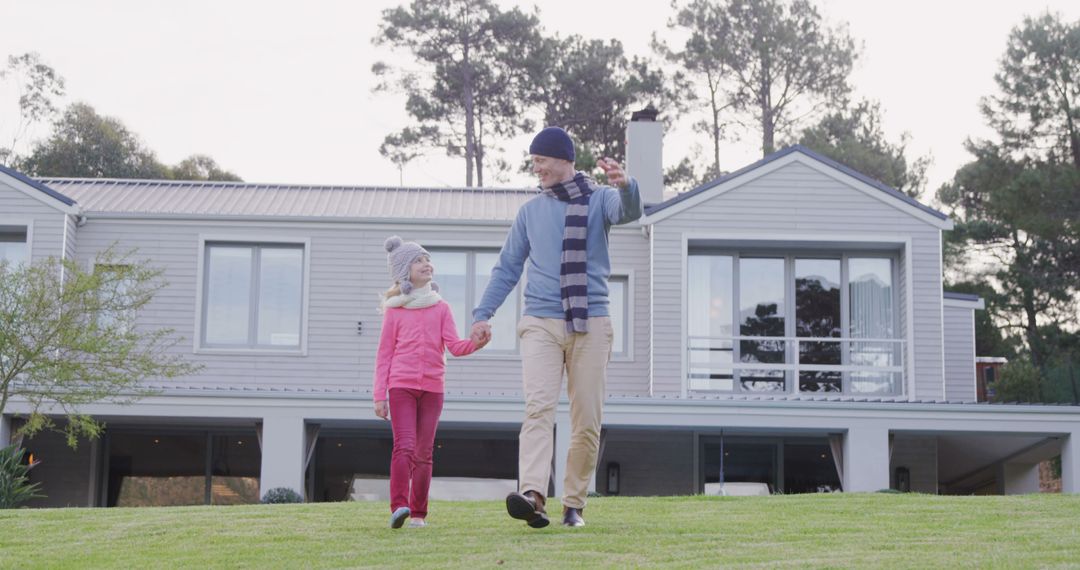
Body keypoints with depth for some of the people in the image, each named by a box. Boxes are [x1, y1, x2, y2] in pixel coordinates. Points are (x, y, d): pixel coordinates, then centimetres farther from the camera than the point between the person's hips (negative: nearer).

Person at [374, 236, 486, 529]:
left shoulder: (441, 308, 12)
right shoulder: (394, 311, 7)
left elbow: (455, 347, 1)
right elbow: (384, 355, 7)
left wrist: (476, 342, -21)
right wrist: (379, 396, 0)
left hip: (432, 389, 3)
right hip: (401, 386, -3)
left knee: (423, 453, 4)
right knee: (404, 447, -17)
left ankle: (418, 513, 9)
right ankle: (398, 507, -22)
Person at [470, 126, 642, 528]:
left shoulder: (598, 198, 6)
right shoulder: (531, 211, 16)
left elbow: (629, 212, -18)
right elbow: (508, 267, 18)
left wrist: (625, 186, -41)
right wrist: (483, 314, 6)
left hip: (590, 325, -1)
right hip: (541, 324, 1)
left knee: (587, 421, -1)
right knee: (538, 408, -17)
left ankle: (574, 503, 9)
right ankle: (532, 495, -31)